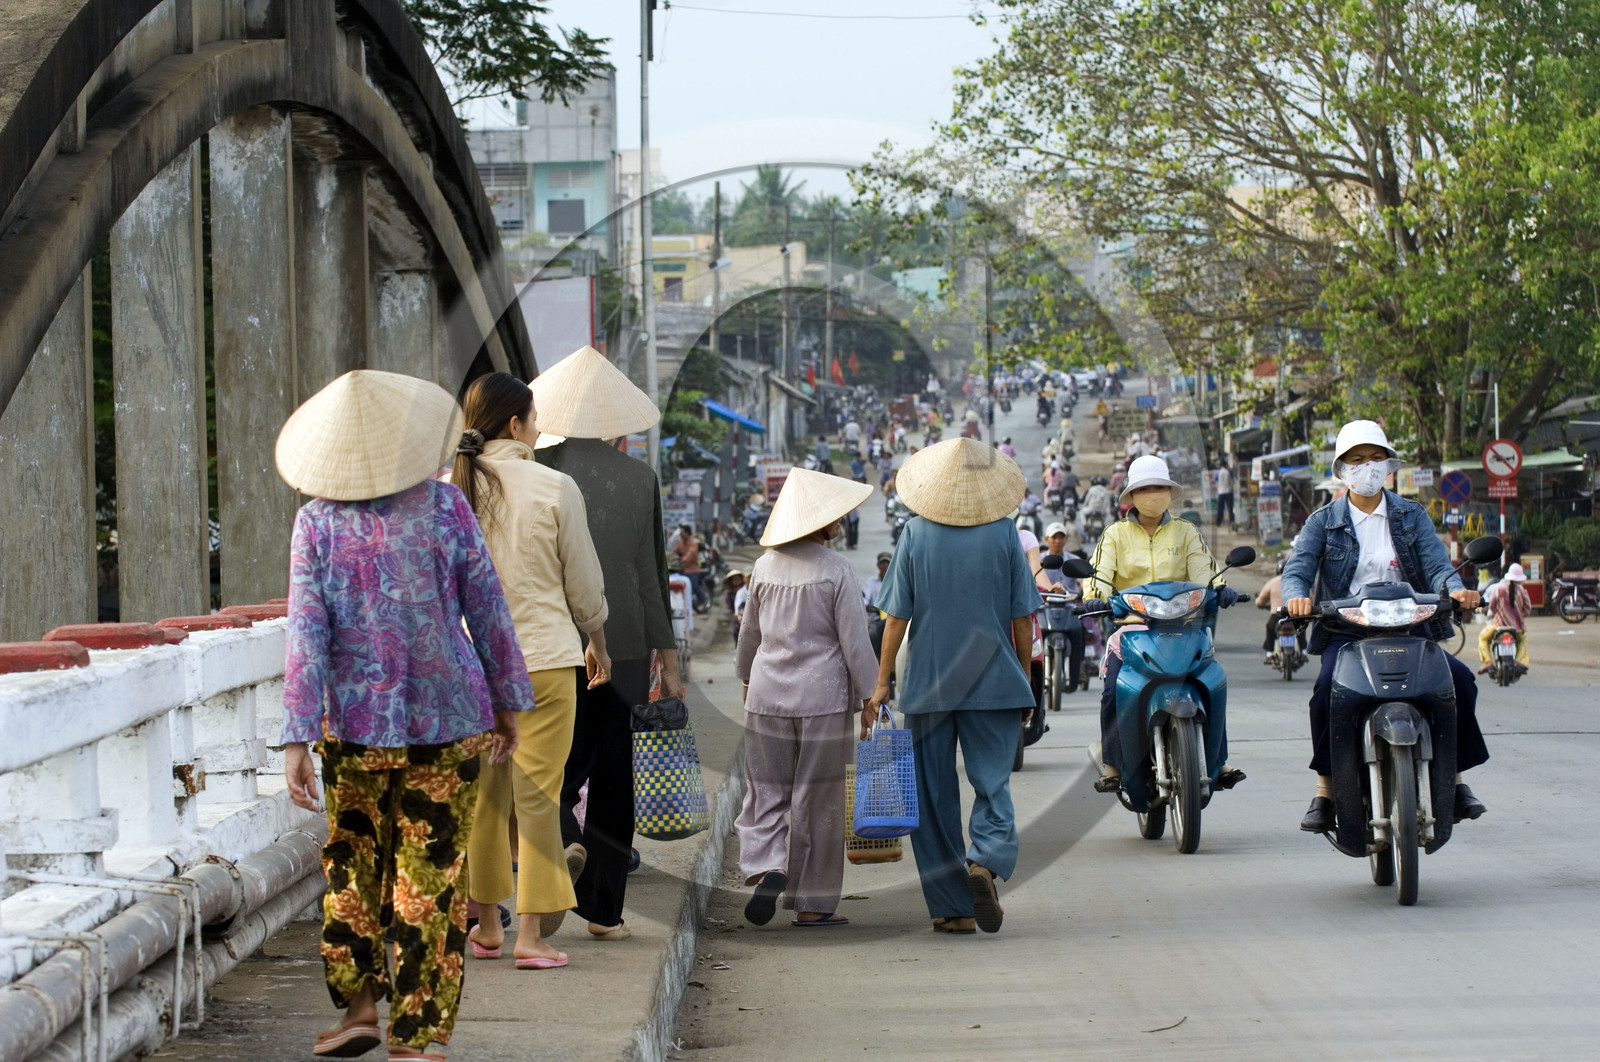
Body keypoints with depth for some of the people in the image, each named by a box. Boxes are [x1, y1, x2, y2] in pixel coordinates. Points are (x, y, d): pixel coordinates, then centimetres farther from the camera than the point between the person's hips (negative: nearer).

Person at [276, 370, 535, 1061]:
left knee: (353, 864, 21)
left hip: (354, 722, 1)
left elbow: (307, 633, -10)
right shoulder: (444, 507, -6)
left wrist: (297, 741, -9)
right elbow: (487, 610, -1)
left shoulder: (317, 521, -6)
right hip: (448, 719, 0)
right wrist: (507, 702, 10)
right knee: (430, 875, 4)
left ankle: (363, 1003, 22)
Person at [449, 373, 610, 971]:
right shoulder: (553, 489, -9)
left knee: (483, 792, 13)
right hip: (544, 656, -3)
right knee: (538, 794, 1)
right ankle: (532, 932, 0)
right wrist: (598, 645, 17)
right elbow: (584, 583, 0)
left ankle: (485, 925, 22)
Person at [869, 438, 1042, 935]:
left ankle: (952, 906, 8)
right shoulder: (1004, 534, -2)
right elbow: (1022, 618, 0)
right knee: (993, 783, 4)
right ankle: (987, 860, -25)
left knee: (934, 793, 8)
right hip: (994, 681, -1)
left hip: (929, 683, 1)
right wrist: (1025, 680, 10)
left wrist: (881, 683, 3)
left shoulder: (916, 535, -2)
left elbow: (897, 616, -3)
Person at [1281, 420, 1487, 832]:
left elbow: (1436, 563, 0)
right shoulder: (1323, 521, 8)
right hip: (1346, 632, -2)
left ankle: (1454, 782, -8)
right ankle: (1325, 792, -23)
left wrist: (1455, 589, -24)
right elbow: (1297, 568, -5)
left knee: (1460, 679, -23)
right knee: (1328, 688, -32)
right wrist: (1297, 595, -30)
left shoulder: (1412, 515, 13)